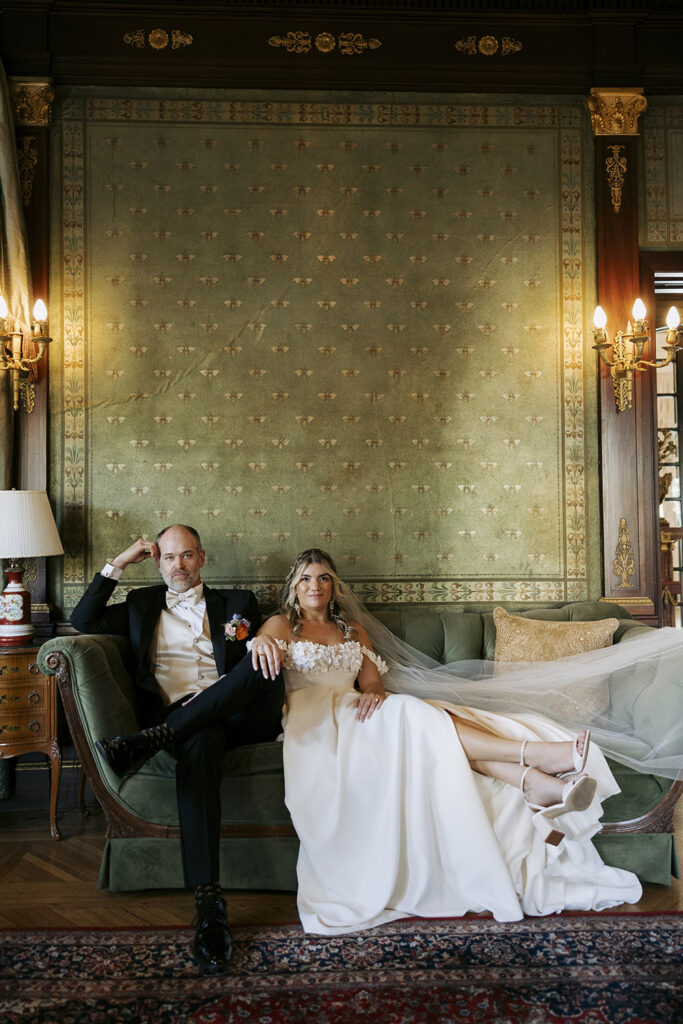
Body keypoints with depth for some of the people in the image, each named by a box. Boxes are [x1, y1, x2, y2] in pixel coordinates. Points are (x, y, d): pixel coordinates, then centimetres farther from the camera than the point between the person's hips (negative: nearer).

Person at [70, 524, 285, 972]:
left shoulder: (238, 602, 23)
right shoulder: (142, 604, 27)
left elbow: (268, 660, 11)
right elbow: (83, 620, 15)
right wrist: (118, 564, 11)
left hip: (238, 713, 1)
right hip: (179, 718, 0)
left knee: (264, 662, -33)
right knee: (200, 745, -38)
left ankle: (150, 740, -35)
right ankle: (210, 906, -39)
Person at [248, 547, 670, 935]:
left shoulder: (353, 630, 27)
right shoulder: (282, 624, 14)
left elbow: (373, 678, 14)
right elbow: (260, 652, -8)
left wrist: (372, 693, -13)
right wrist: (260, 643, -35)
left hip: (354, 709, 5)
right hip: (314, 723, -5)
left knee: (434, 721, -26)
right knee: (417, 716, -29)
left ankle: (535, 784, -44)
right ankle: (533, 753, -40)